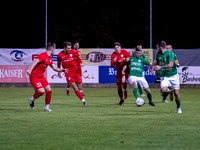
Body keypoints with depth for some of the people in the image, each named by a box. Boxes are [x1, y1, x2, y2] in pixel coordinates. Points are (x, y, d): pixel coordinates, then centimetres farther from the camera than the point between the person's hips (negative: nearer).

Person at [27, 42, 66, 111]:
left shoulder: (50, 58, 11)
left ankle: (47, 107, 16)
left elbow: (54, 68, 19)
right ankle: (32, 99, 9)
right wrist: (30, 70, -43)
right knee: (41, 91, -20)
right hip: (34, 76, -9)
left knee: (49, 90, 2)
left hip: (41, 76, 9)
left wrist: (62, 70, 4)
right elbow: (35, 62, -30)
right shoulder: (43, 55, -17)